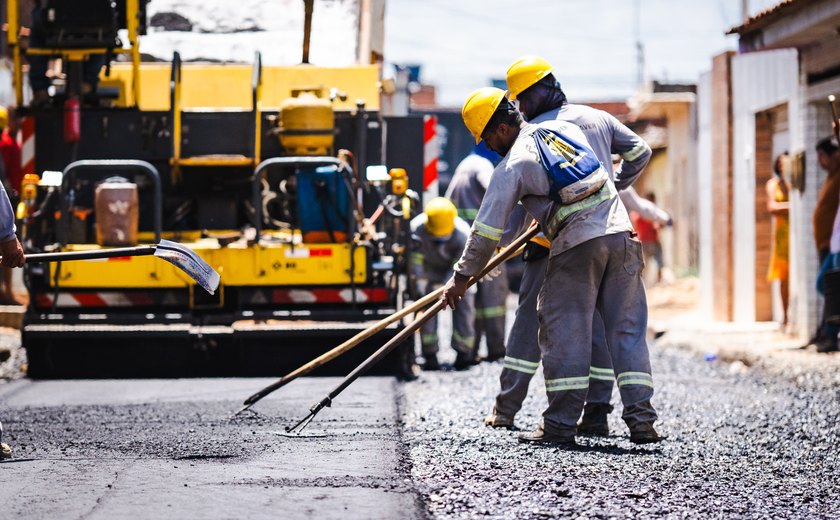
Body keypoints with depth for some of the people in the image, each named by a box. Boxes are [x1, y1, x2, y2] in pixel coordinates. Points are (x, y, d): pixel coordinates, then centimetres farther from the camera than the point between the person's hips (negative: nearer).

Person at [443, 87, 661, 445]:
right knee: (628, 329, 6)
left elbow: (487, 227, -3)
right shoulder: (565, 128, 14)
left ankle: (560, 425, 1)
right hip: (621, 232, 6)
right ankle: (641, 420, 2)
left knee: (565, 333, 2)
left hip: (577, 246, -6)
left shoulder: (512, 166, -3)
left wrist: (462, 276, 6)